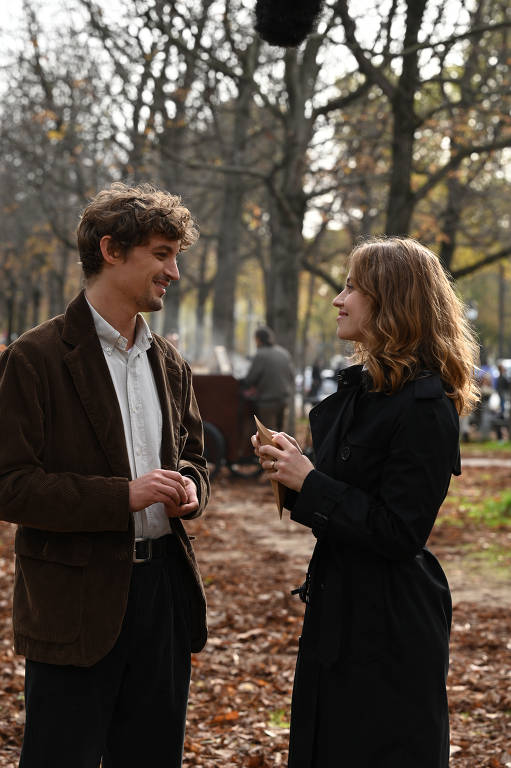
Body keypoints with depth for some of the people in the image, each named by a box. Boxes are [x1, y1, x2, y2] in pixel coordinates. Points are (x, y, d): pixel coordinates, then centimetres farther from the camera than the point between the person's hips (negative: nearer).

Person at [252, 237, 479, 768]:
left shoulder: (423, 405, -20)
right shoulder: (362, 385, 9)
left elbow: (400, 533, -23)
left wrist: (309, 482, -19)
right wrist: (294, 467, 0)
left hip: (391, 627, -10)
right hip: (339, 606, 10)